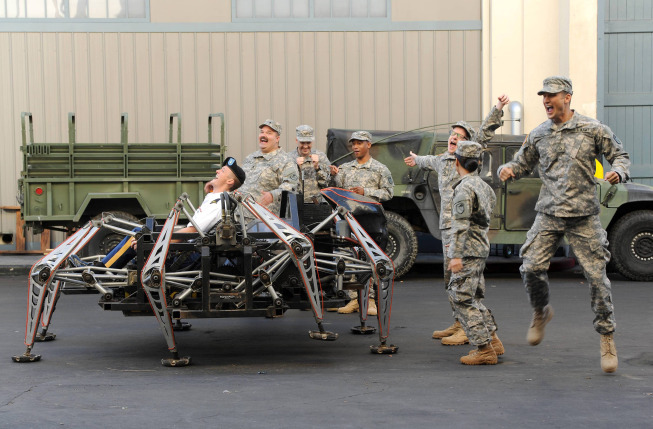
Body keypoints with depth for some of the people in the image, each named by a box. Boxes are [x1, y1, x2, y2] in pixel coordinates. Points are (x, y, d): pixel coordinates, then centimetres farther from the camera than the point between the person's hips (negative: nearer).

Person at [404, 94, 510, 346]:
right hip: (447, 226, 8)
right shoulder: (441, 160, 21)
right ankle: (458, 323, 19)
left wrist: (498, 109, -24)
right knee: (450, 277, 11)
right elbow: (430, 161, 45)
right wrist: (417, 160, 65)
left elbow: (485, 132, -11)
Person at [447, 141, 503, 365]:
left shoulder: (464, 188, -15)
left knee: (462, 299, -7)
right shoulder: (483, 185, 14)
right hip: (481, 248, 10)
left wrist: (456, 255, -23)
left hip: (468, 252, -10)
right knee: (473, 297, 19)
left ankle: (484, 349, -8)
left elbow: (461, 224, -21)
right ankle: (492, 340, 21)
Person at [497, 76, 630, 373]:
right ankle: (541, 313, 19)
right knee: (531, 268, -11)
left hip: (583, 216, -2)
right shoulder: (538, 135, 9)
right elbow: (522, 163, 19)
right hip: (548, 215, 2)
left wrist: (618, 171, -15)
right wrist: (507, 169, -3)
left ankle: (607, 339, 11)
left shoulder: (593, 130, 0)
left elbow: (620, 155, 8)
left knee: (596, 276, -3)